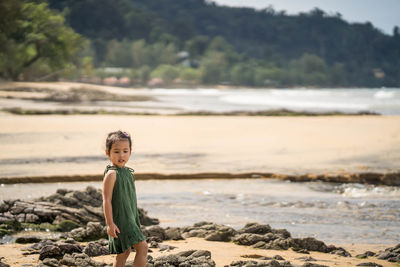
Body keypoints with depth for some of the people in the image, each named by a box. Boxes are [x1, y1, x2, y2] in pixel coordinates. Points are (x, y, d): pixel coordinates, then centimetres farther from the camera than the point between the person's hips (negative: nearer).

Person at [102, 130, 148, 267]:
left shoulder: (128, 172, 12)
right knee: (142, 247, -14)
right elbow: (106, 200, -18)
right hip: (120, 219, -9)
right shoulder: (112, 174, -15)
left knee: (124, 252, 13)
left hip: (130, 218, 9)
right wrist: (110, 223, -23)